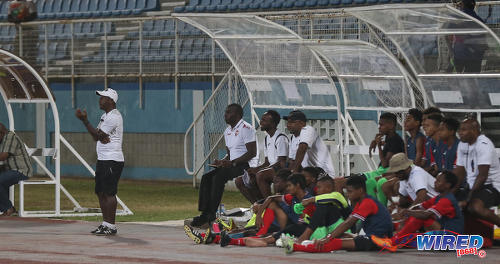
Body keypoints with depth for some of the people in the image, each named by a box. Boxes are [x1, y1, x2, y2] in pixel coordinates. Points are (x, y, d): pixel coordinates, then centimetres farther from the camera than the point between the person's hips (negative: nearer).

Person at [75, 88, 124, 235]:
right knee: (100, 192, 12)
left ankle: (111, 226, -9)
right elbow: (96, 136, 13)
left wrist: (84, 120, -8)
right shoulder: (105, 116, 20)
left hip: (112, 160, -11)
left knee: (109, 193, -11)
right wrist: (101, 137, -10)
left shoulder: (114, 117, -13)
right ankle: (105, 224, 18)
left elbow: (97, 135, -13)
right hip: (102, 160, 11)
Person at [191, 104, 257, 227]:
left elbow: (252, 152, -16)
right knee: (206, 177, -12)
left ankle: (212, 213, -28)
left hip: (245, 166, -9)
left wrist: (232, 162, -22)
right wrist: (222, 161, 3)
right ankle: (204, 213, -19)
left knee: (219, 177, -30)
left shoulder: (246, 128, -9)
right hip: (232, 165, 9)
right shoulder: (227, 131, 21)